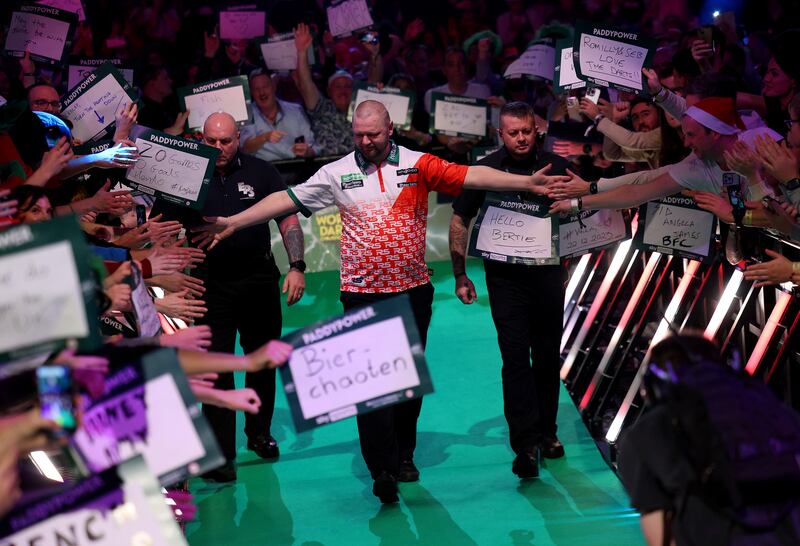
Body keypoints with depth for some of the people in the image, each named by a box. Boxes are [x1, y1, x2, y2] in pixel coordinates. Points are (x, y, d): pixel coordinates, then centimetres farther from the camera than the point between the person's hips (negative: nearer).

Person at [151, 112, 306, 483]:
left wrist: (297, 266, -8)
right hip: (211, 282, -2)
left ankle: (259, 432, 35)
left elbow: (288, 218, 2)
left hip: (259, 279, 2)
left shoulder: (260, 172, 0)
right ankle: (220, 453, 0)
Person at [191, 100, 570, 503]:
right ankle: (383, 469, -10)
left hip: (413, 289, 1)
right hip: (363, 292, -1)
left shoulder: (418, 165, 0)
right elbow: (288, 199, 1)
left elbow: (471, 176, -6)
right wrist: (232, 223, -4)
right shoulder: (337, 173, 2)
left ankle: (404, 455, 27)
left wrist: (527, 182, -15)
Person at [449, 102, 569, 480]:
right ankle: (525, 446, -9)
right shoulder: (484, 170, -3)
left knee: (548, 356, 10)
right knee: (515, 358, -8)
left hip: (547, 274, 2)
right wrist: (460, 275, 2)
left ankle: (546, 432, 26)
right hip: (505, 276, -2)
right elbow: (459, 221, 4)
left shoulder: (554, 166, 1)